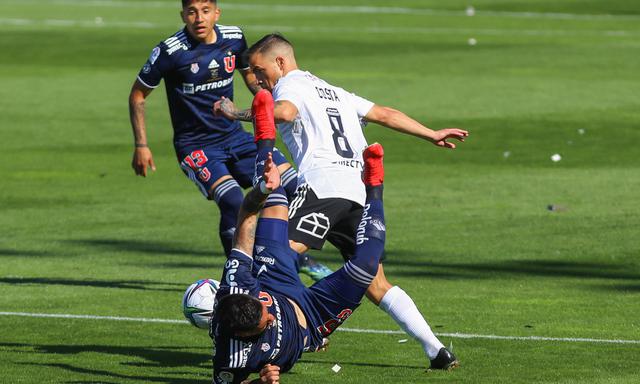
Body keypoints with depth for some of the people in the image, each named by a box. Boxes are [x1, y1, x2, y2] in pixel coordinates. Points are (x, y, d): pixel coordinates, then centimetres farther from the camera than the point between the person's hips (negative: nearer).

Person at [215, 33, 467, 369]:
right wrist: (431, 135, 40)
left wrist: (237, 113, -5)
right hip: (358, 192, 8)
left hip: (321, 186, -8)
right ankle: (437, 351, 3)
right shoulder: (333, 91, 31)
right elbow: (385, 115, 33)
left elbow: (284, 112, -17)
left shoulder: (289, 84, 7)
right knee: (376, 285, 10)